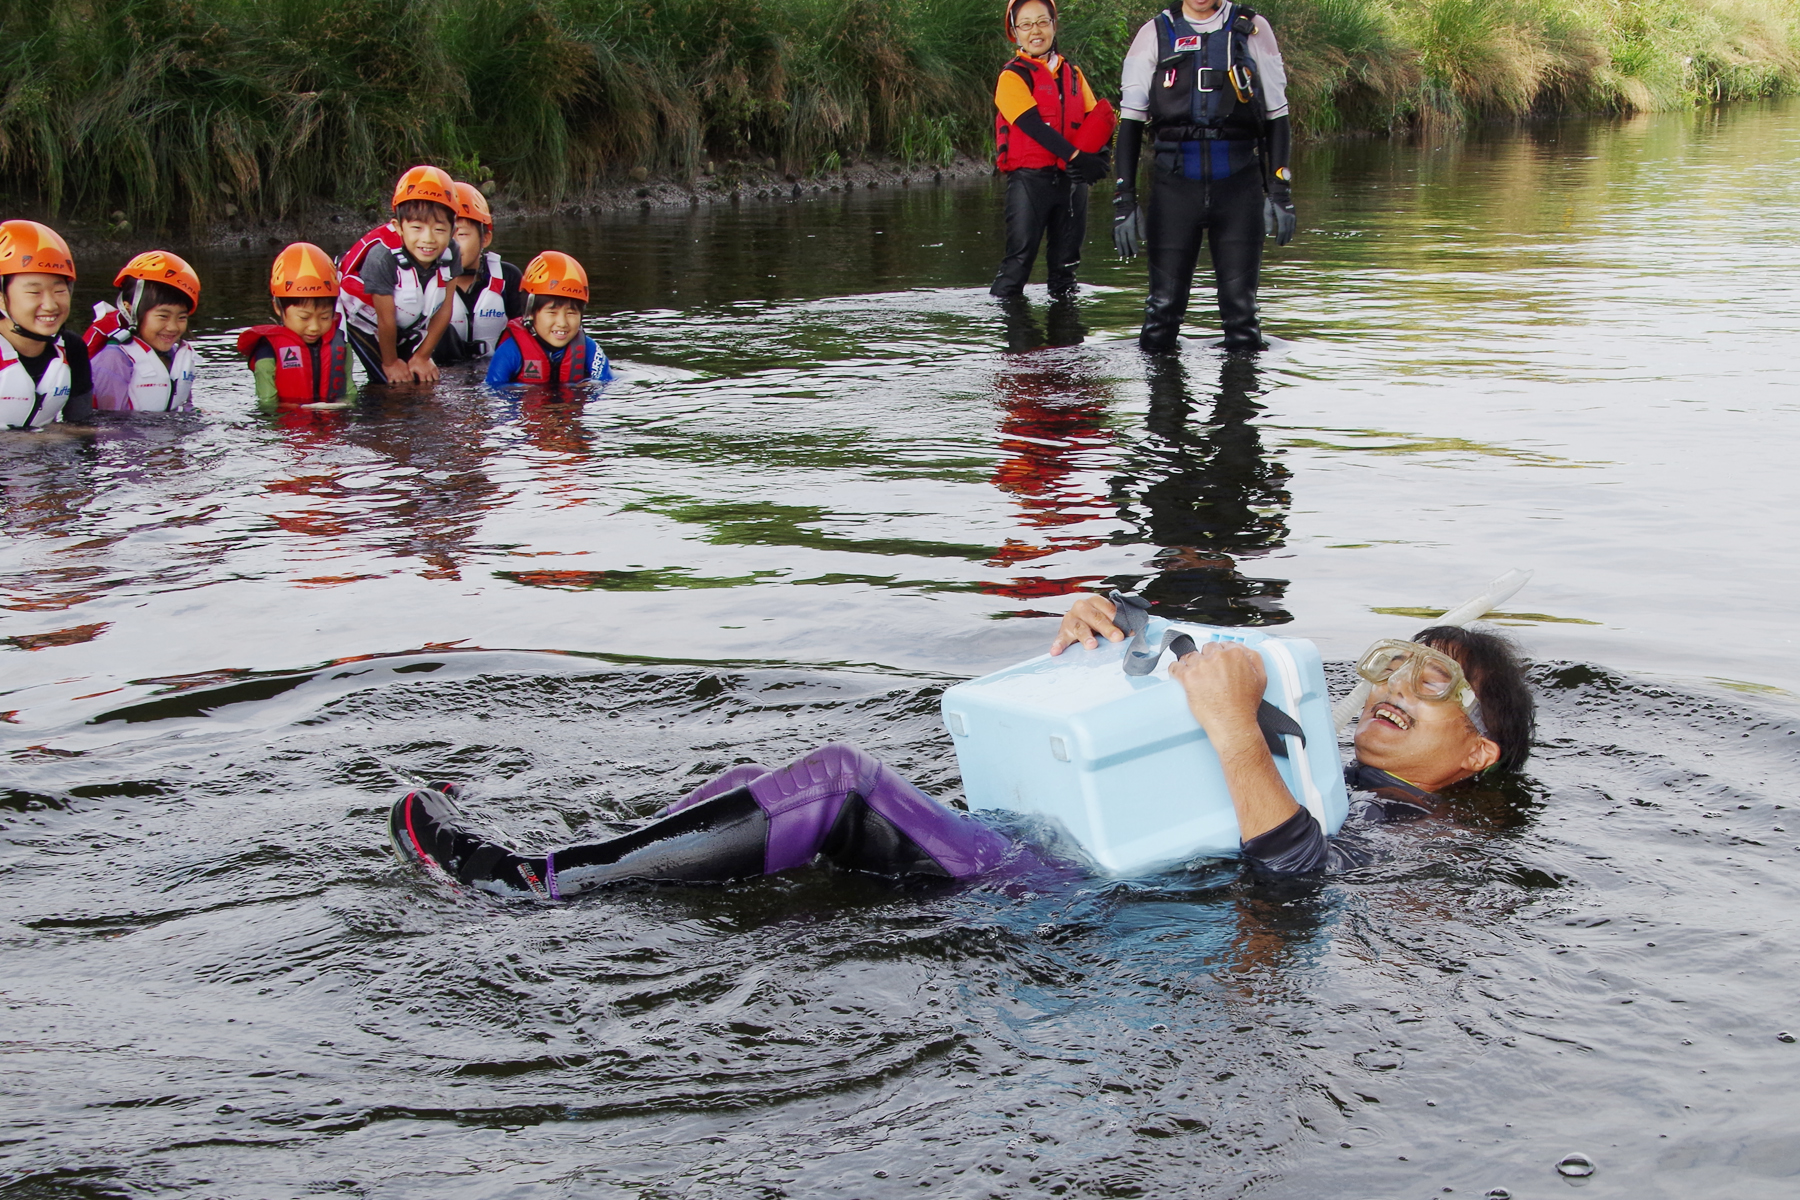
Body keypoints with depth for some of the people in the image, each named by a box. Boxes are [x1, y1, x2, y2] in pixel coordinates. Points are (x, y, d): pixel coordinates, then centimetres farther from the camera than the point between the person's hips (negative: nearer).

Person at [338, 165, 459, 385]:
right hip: (364, 323, -5)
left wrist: (422, 356, -4)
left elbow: (443, 310, -10)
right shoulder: (383, 257, -39)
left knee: (425, 380, -1)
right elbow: (385, 319, -25)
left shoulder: (450, 256, -23)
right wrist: (390, 362, -12)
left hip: (409, 325, 5)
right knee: (392, 382, -13)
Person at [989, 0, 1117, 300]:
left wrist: (1098, 159, -11)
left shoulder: (1073, 73, 16)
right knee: (1019, 257, -10)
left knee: (1066, 261, 8)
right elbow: (1032, 125, -13)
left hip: (1071, 180, 5)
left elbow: (1097, 121, 9)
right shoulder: (1012, 76, -1)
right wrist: (1075, 155, -22)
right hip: (1029, 178, -5)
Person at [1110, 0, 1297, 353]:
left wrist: (1279, 192, 3)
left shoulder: (1253, 31, 8)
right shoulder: (1155, 34, 7)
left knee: (1240, 306, 0)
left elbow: (1276, 115, 10)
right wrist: (1124, 200, -1)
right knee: (1164, 305, -1)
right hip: (1173, 185, 0)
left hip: (1239, 186, 0)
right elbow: (1130, 120, 6)